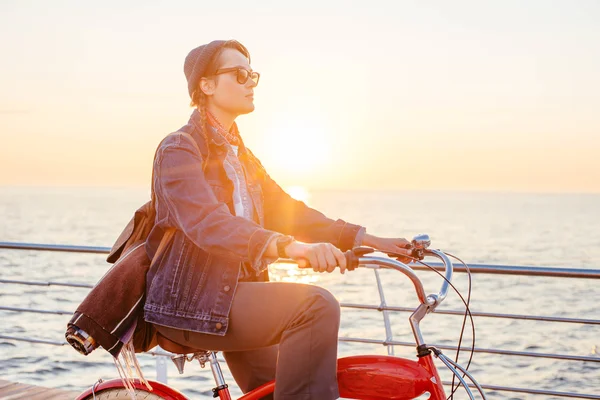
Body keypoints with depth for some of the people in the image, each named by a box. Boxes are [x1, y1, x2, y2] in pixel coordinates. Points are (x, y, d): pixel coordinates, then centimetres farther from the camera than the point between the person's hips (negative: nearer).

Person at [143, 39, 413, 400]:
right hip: (193, 302, -9)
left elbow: (287, 212, 11)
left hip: (235, 293, 9)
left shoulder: (241, 156, 18)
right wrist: (289, 247, -44)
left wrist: (369, 240, -1)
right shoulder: (179, 150, -10)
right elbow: (208, 222, -28)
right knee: (316, 305, -26)